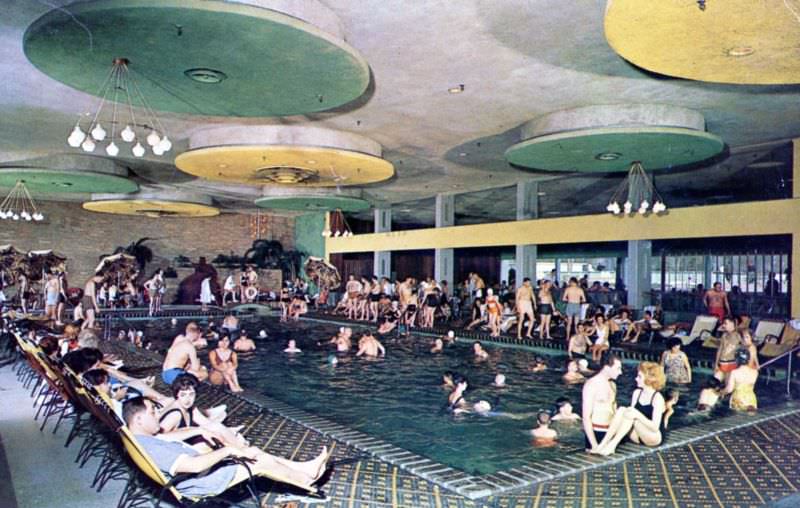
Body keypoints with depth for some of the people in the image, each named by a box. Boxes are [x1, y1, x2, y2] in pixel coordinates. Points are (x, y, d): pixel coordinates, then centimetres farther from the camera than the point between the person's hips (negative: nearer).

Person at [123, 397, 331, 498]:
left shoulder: (139, 439, 1)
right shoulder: (150, 448, -31)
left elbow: (170, 436, 21)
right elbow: (195, 465, -36)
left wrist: (200, 430, 12)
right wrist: (229, 450, -27)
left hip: (200, 468, 10)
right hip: (202, 481, -10)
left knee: (256, 453, 9)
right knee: (262, 463, -6)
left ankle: (305, 467, 19)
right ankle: (308, 480, 16)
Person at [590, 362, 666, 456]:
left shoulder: (657, 398, -14)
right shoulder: (637, 393, 6)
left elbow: (655, 427, -22)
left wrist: (638, 415, -36)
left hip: (655, 437, -6)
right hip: (638, 436, 6)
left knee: (632, 415, -29)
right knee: (622, 410, -20)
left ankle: (612, 445, -35)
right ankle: (602, 444, -30)